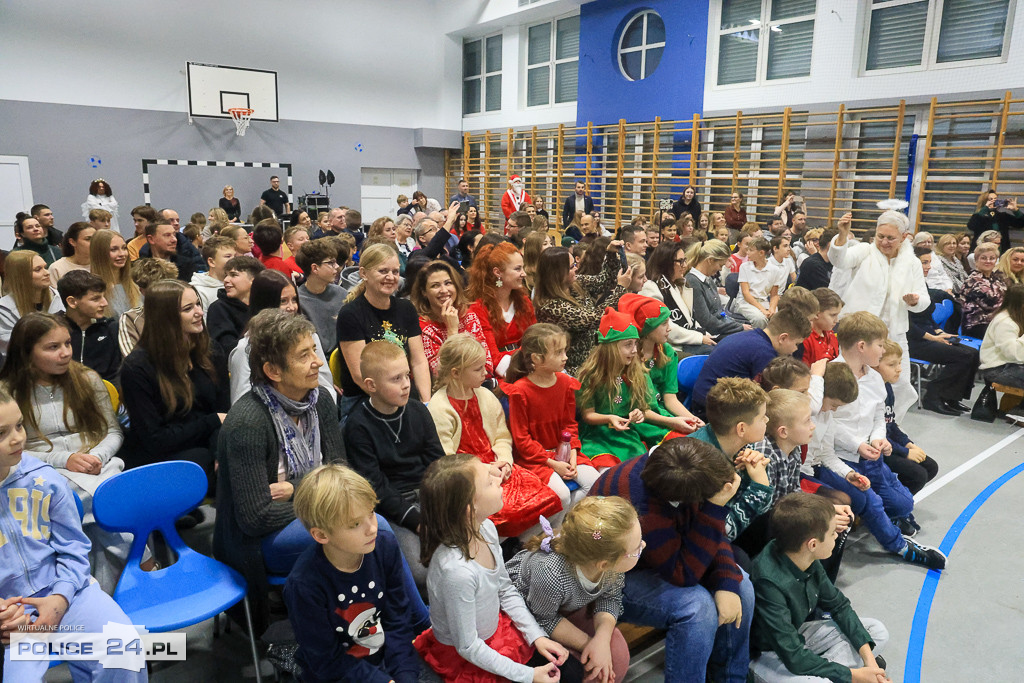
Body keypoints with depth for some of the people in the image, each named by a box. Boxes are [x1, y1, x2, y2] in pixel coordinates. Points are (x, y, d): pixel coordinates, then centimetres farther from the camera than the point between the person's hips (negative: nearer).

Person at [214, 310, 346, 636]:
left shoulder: (320, 400, 0)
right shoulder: (247, 422, -22)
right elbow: (256, 517, -22)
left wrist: (297, 490, -14)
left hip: (307, 519, 7)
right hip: (260, 541, -6)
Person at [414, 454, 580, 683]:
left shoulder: (486, 528, -14)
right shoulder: (456, 571, -37)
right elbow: (467, 647, -23)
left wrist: (537, 636, -3)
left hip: (497, 627, 7)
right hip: (463, 657, -6)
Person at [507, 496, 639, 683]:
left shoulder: (613, 560, -30)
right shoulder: (551, 575, -47)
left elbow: (610, 598, -10)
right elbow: (544, 619, -24)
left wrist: (602, 638, -26)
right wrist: (589, 644, -21)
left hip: (570, 604, 5)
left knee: (617, 659, -7)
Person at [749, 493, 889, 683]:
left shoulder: (807, 560, -12)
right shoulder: (769, 582, -35)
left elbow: (839, 605, 4)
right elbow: (794, 658, -29)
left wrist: (868, 657, -6)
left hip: (797, 634, 8)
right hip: (766, 654, -8)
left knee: (877, 631, 8)